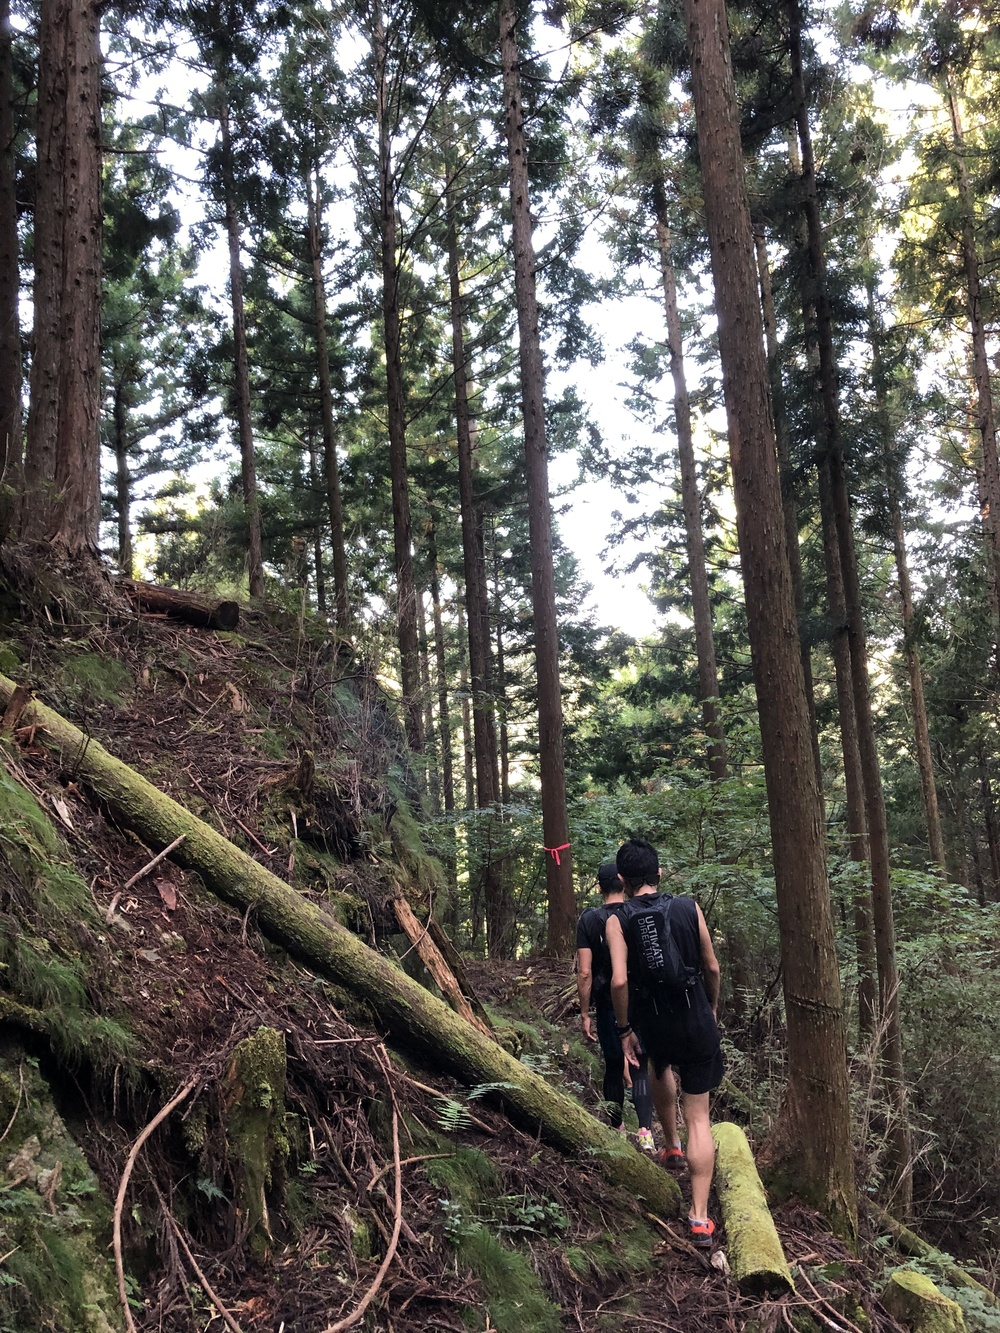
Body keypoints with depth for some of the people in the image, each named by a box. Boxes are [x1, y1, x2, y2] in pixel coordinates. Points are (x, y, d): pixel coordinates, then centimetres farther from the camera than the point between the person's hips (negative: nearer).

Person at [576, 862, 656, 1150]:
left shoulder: (590, 919, -5)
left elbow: (585, 972, -8)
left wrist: (585, 1013, -1)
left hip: (608, 1006, 0)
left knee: (614, 1067, 13)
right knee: (641, 1068, 3)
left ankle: (617, 1130, 22)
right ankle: (645, 1132, -10)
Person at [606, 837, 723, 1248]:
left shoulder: (618, 921, -10)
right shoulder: (689, 908, -5)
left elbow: (619, 981, -19)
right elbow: (712, 968, 2)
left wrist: (624, 1029, -5)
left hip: (653, 1025, 0)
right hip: (697, 1023, 0)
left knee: (660, 1067, 36)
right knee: (698, 1117, 6)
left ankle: (672, 1147, 45)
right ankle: (699, 1217, 2)